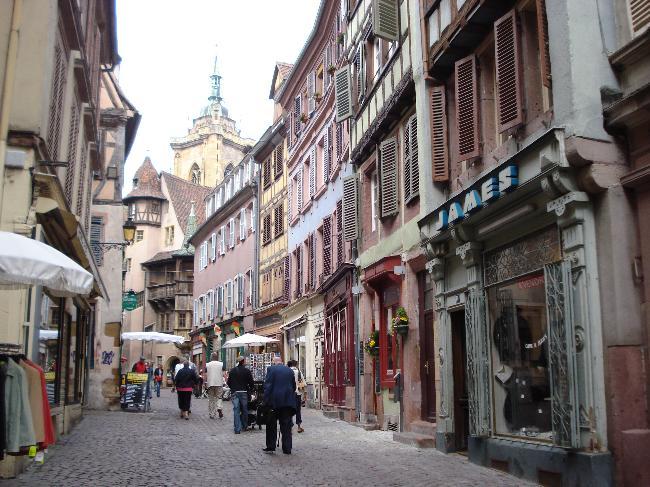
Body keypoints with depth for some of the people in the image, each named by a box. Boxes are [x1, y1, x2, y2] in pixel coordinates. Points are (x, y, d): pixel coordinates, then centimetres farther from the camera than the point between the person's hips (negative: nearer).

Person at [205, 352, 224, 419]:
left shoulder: (207, 365, 1)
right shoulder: (221, 364, 0)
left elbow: (206, 375, 2)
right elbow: (223, 374, -2)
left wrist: (205, 383, 11)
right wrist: (224, 382, 5)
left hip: (210, 384, 0)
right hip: (219, 383, 0)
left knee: (211, 399, 8)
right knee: (218, 397, 10)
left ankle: (212, 415, 9)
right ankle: (219, 408, -17)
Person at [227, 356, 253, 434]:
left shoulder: (232, 370, 3)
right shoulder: (247, 371, -5)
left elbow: (229, 382, 8)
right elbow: (251, 383, -3)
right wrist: (250, 389, 14)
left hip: (234, 393, 1)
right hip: (244, 393, -1)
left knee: (236, 411, 1)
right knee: (244, 410, 13)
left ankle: (237, 429, -3)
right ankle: (244, 426, 21)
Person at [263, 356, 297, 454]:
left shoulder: (271, 369, -3)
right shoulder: (290, 370, 10)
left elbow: (267, 386, -8)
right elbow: (294, 386, 13)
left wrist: (266, 401, -6)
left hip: (275, 401, -3)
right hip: (288, 401, 3)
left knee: (271, 425, 10)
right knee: (286, 426, 7)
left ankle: (270, 447, 12)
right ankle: (287, 449, 7)